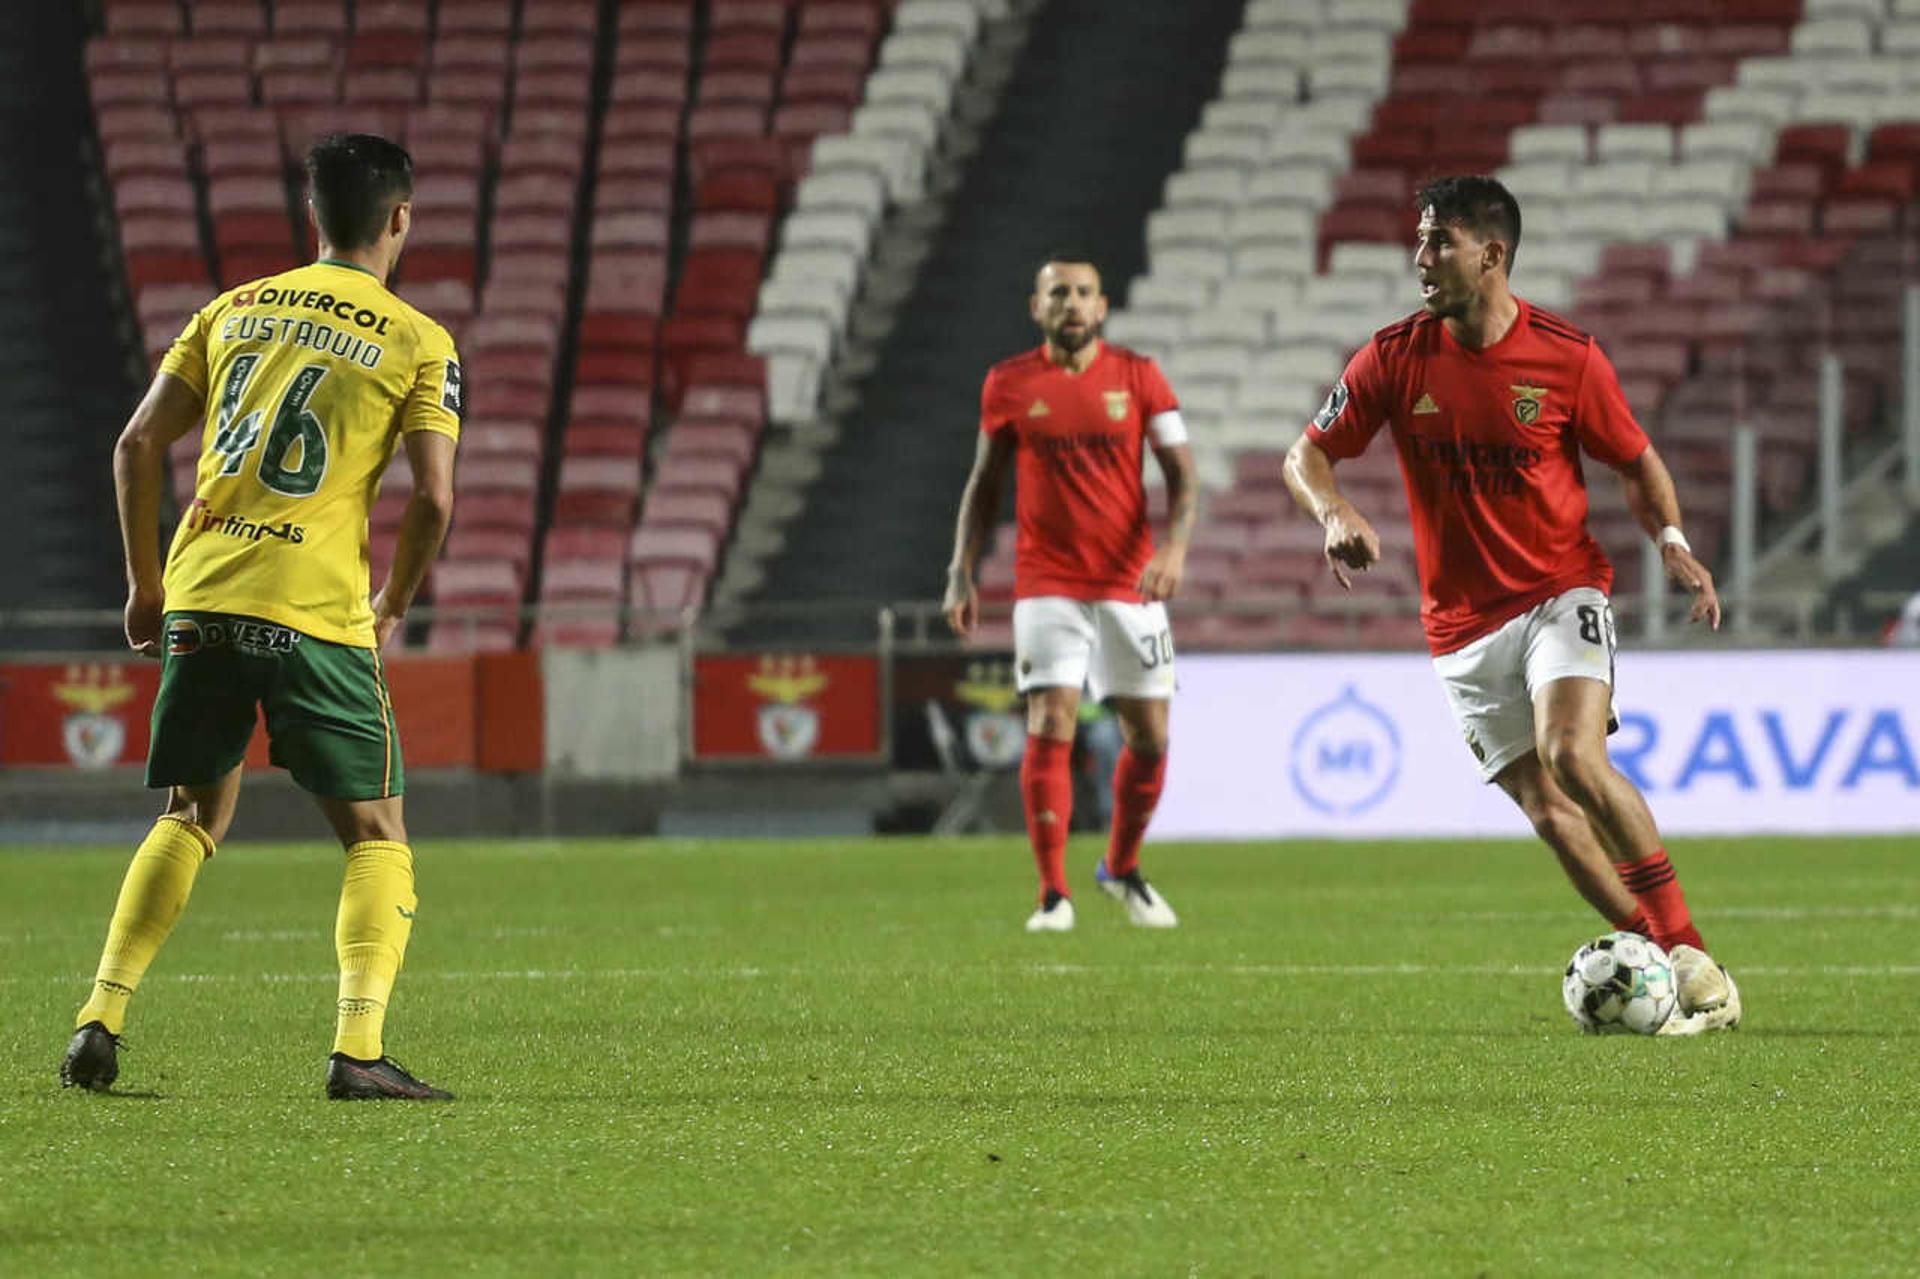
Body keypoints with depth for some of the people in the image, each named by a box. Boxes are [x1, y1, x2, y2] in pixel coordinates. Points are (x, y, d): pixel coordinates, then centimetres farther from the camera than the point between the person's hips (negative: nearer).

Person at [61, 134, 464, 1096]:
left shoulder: (232, 311, 14)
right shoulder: (419, 343, 2)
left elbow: (136, 448, 10)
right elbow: (432, 499, -6)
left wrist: (145, 584, 18)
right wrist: (392, 608, 10)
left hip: (199, 597, 4)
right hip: (316, 611, -4)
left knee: (193, 817, 20)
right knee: (375, 836, 5)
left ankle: (99, 1022, 9)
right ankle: (358, 1048, -10)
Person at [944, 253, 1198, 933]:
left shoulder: (1138, 376, 2)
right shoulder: (1009, 385, 3)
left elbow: (1181, 472, 0)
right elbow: (984, 483, 11)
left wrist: (1175, 545, -17)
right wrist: (962, 573, 2)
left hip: (1130, 583, 1)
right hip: (1047, 588, -1)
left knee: (1149, 737, 4)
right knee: (1049, 729, -13)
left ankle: (1122, 868, 27)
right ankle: (1054, 894, -8)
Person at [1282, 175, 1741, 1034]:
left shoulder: (1566, 356, -7)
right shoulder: (1396, 357, -4)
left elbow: (1636, 461, 6)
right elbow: (1307, 454, 1)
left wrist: (1671, 539, -12)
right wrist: (1334, 514, -20)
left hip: (1562, 592, -3)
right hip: (1463, 624, 3)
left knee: (1572, 754, -26)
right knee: (1547, 810, -4)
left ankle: (1689, 955, -20)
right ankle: (1664, 967, 5)